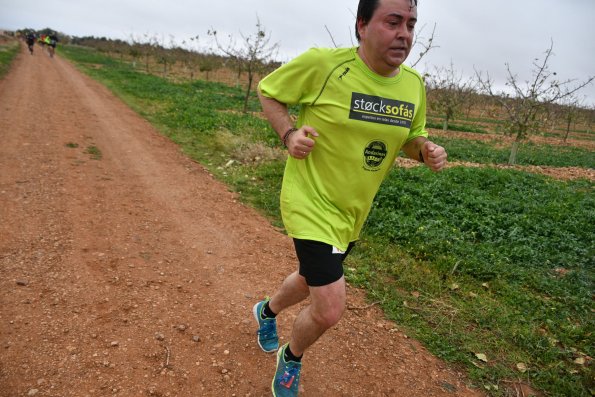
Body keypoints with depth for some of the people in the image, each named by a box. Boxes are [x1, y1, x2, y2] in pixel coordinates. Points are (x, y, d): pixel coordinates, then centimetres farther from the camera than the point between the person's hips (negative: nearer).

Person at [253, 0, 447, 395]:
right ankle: (292, 358, 27)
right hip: (312, 204, -6)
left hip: (354, 213, 7)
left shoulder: (414, 85, -2)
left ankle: (268, 310, 61)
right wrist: (289, 133, -21)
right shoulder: (322, 64, -19)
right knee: (330, 310, -10)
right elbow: (268, 93, -4)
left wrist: (426, 149, -10)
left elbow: (412, 137, 13)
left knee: (312, 279, 26)